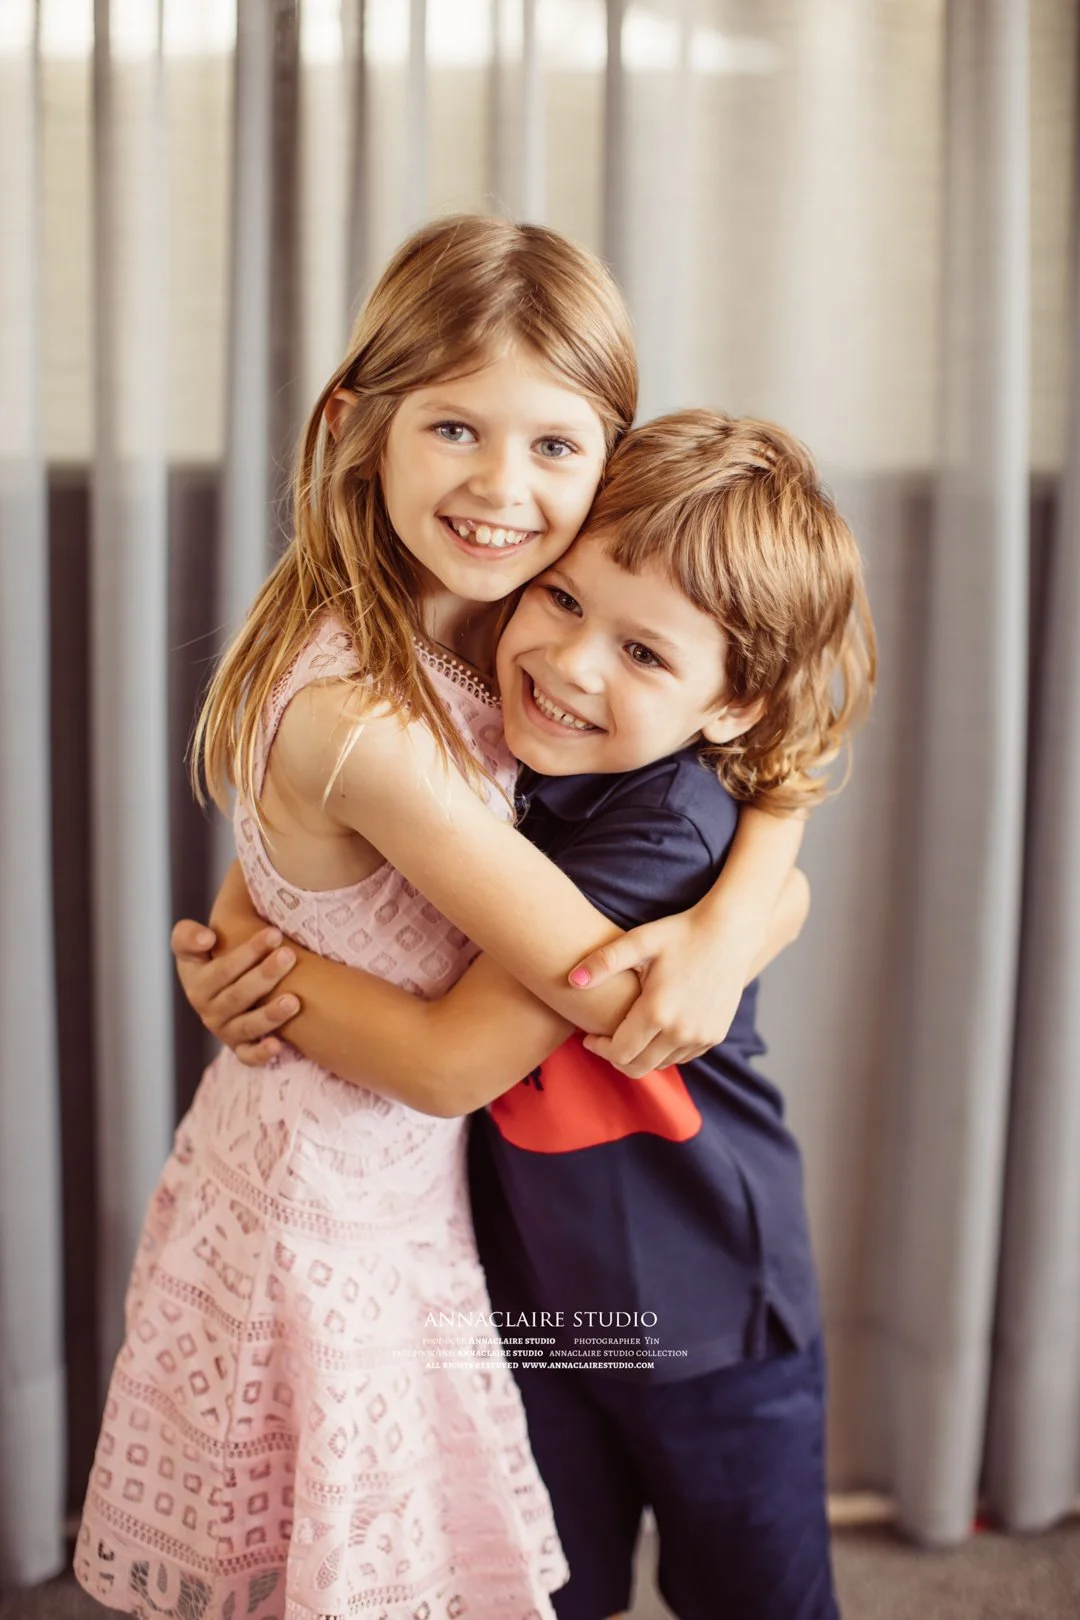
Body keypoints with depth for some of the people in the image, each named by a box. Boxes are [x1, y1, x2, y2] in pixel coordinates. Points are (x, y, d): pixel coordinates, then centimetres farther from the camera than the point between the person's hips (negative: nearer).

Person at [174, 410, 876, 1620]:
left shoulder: (669, 832, -28)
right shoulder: (488, 752, -8)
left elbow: (451, 1064, -29)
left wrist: (260, 967, -16)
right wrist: (240, 912, -13)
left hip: (709, 1323, -5)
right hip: (531, 1295, 5)